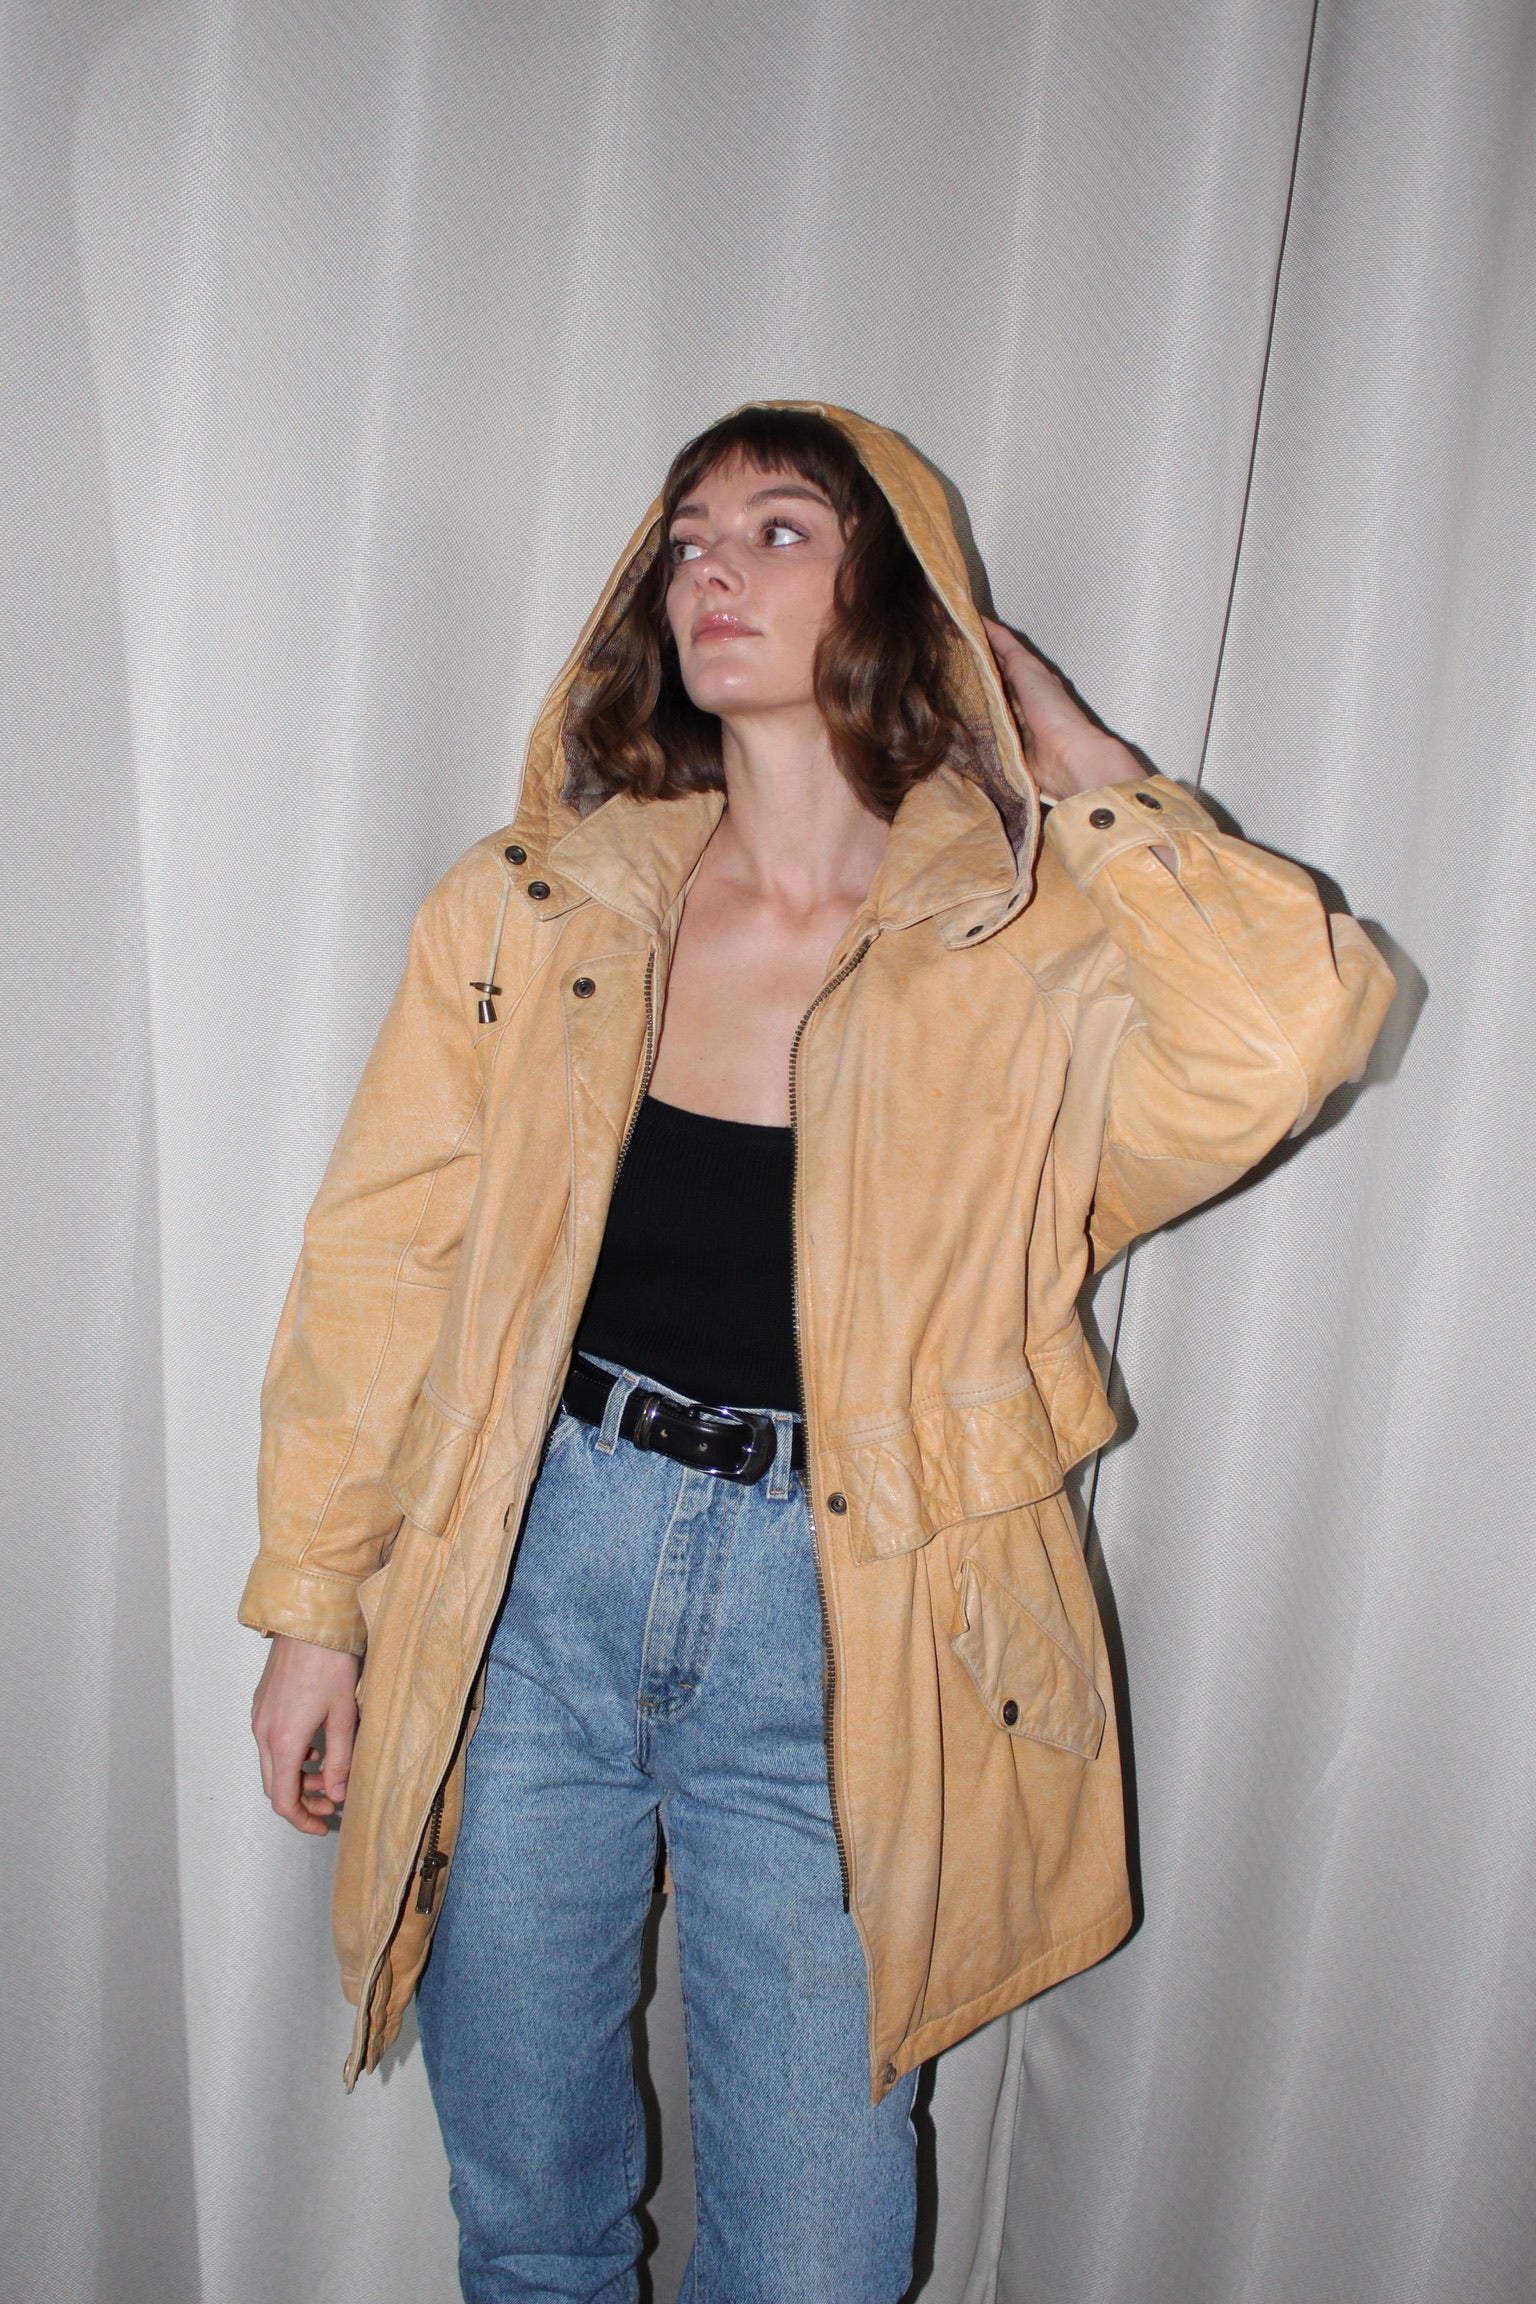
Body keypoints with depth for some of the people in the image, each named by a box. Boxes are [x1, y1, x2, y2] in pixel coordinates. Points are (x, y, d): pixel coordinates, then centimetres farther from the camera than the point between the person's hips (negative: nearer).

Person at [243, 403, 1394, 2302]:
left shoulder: (1028, 959, -7)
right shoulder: (531, 908, 0)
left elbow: (1284, 1035, -27)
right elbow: (380, 1259, 3)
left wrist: (1077, 766, -12)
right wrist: (311, 1604, 3)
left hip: (832, 1642, -1)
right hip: (529, 1583, 2)